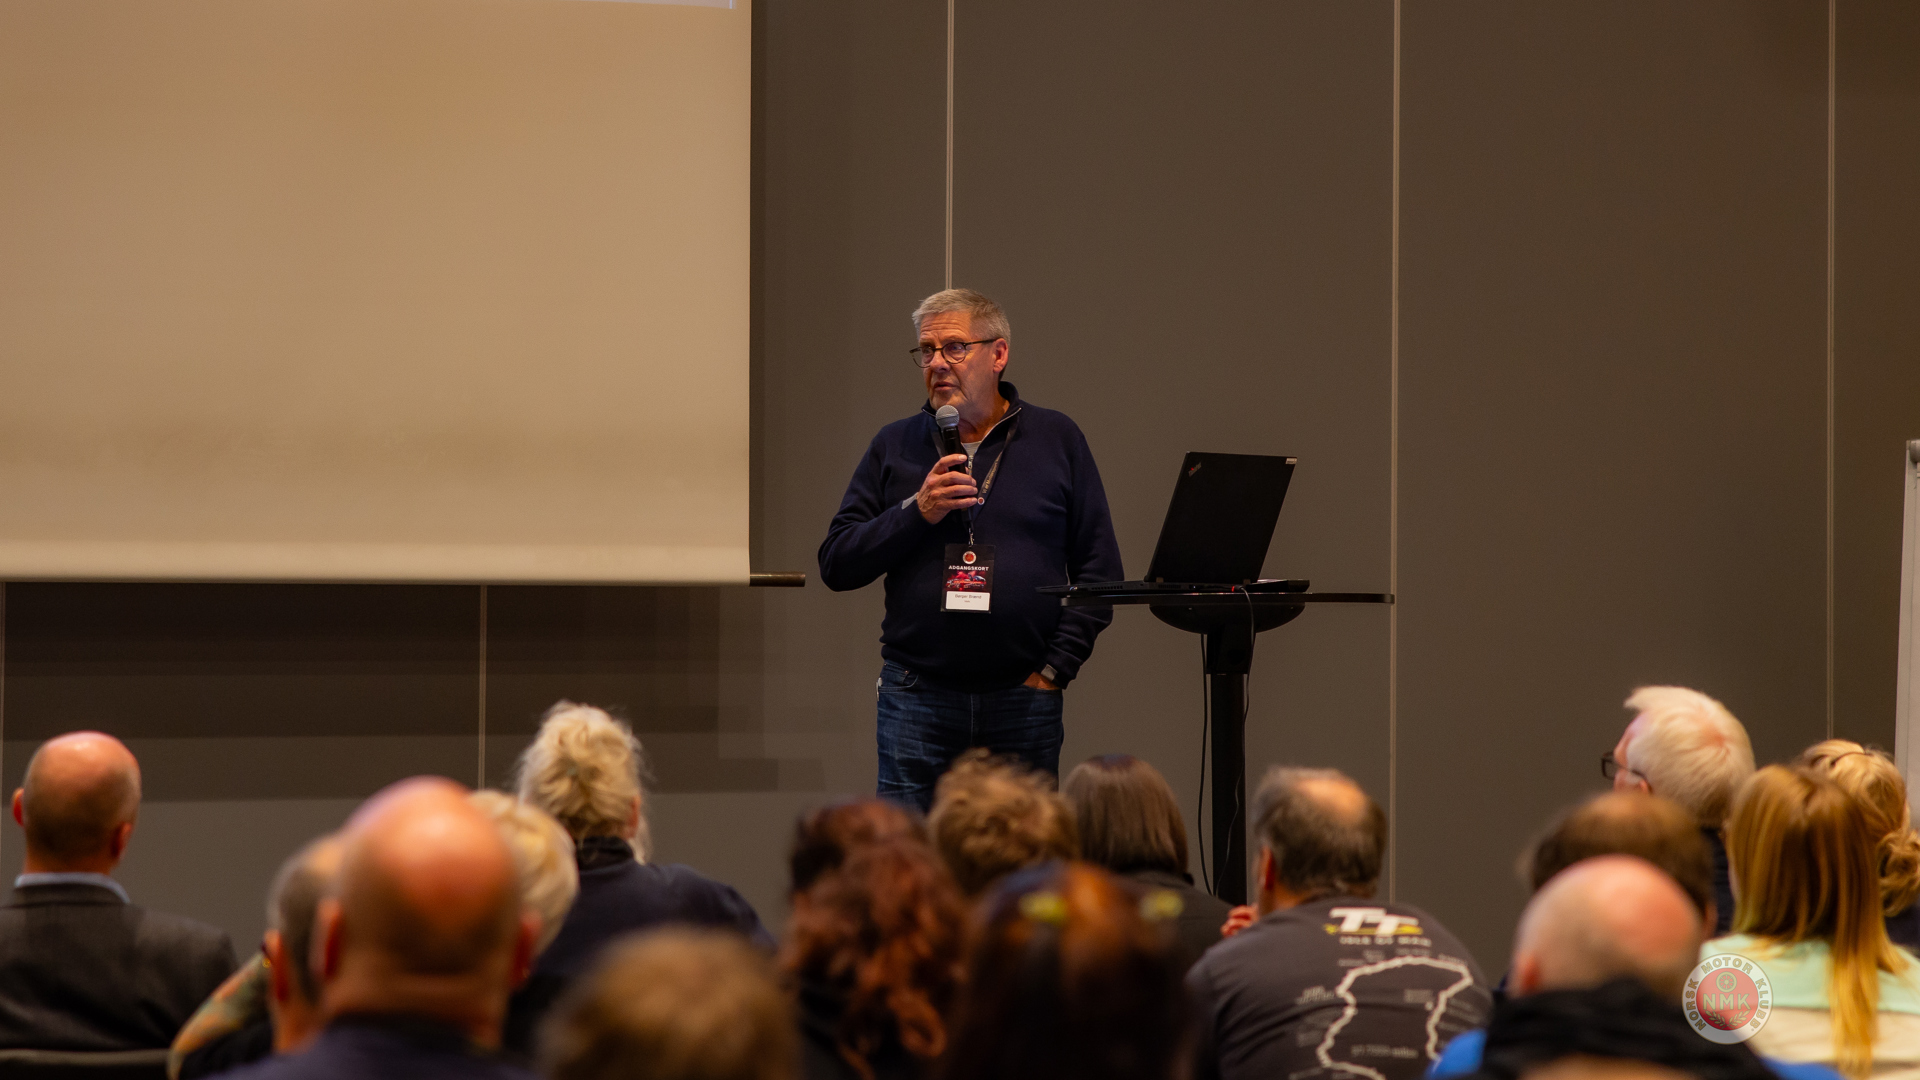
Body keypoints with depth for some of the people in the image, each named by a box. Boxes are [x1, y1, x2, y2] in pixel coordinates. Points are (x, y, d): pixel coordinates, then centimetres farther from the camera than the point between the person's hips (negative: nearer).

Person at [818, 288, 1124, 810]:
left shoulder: (1057, 439, 6)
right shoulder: (895, 446, 10)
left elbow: (1099, 571, 5)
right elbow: (836, 565, 5)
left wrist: (1055, 669, -3)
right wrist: (917, 512, -8)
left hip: (1025, 703, 0)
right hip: (916, 701, 1)